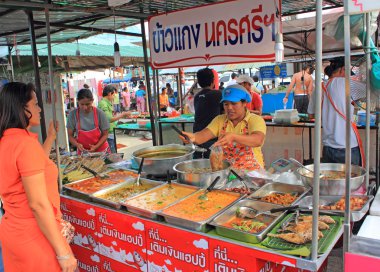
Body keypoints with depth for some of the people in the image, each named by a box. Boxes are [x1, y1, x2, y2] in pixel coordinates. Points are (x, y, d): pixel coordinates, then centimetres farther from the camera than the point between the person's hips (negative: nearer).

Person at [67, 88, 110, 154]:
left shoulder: (99, 113, -9)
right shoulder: (73, 114, -7)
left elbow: (105, 134, -4)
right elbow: (70, 135, 0)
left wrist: (96, 147, -18)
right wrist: (77, 144, -19)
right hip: (82, 152, 1)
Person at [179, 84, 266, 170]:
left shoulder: (256, 120, -5)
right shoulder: (219, 120, 6)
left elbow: (258, 140, -24)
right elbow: (204, 135, -10)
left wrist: (233, 137, -40)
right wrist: (193, 137, -33)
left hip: (251, 172, -4)